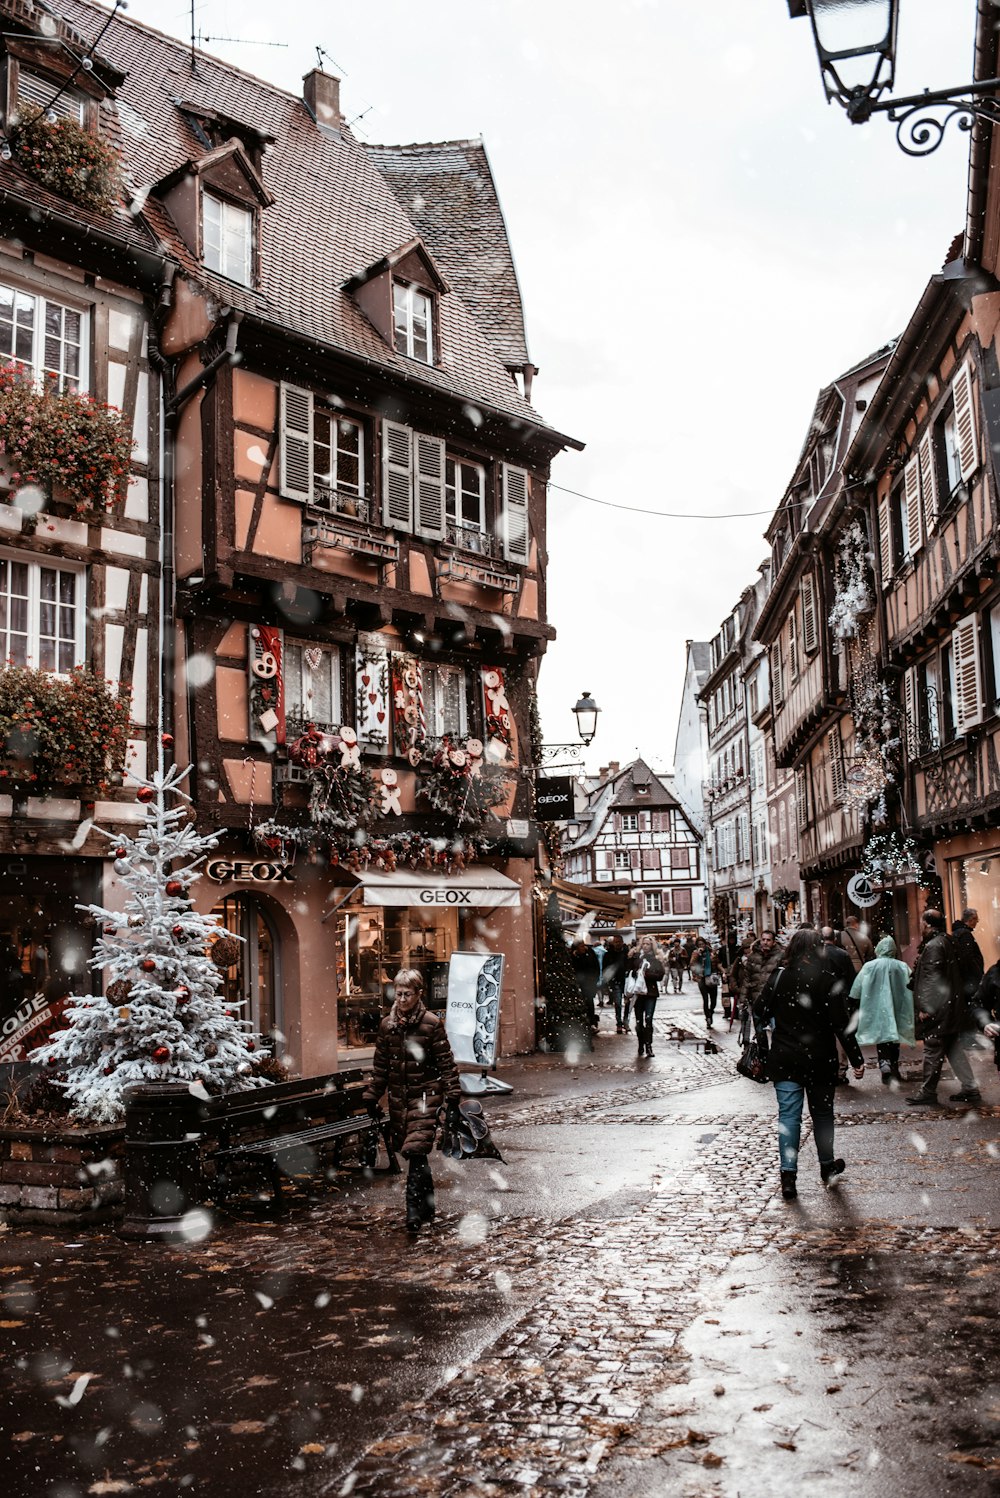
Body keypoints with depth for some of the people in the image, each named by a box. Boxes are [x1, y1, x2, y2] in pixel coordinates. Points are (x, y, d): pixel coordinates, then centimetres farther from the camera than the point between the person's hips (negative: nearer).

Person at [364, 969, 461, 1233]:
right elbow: (380, 1064, 13)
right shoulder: (387, 1025, 5)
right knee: (415, 1154, 12)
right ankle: (427, 1206, 27)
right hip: (398, 1097, 5)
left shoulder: (431, 1023, -8)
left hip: (425, 1095, -5)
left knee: (416, 1151, -15)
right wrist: (372, 1095, 13)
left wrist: (452, 1094, -7)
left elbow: (446, 1061, -5)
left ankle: (414, 1209, -9)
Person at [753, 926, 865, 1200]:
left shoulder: (778, 976, -3)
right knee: (822, 1112, 17)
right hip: (820, 1059, 0)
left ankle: (788, 1176, -4)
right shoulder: (827, 979, -8)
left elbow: (759, 1014, -2)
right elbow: (840, 1024, -11)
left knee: (788, 1116, 3)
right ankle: (827, 1167, 32)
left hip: (784, 1057, 1)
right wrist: (857, 1059, -5)